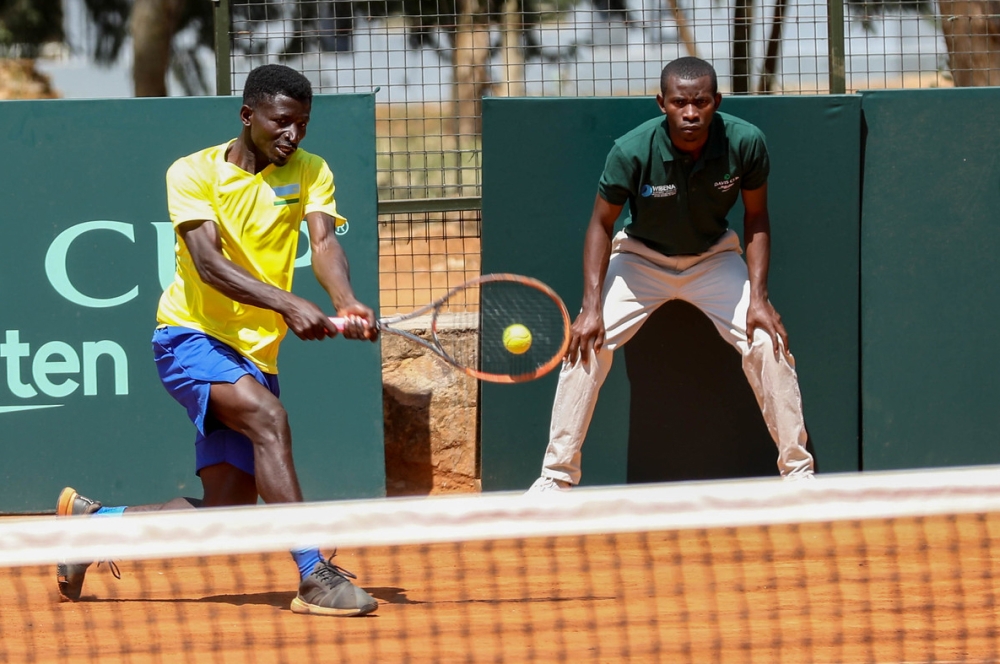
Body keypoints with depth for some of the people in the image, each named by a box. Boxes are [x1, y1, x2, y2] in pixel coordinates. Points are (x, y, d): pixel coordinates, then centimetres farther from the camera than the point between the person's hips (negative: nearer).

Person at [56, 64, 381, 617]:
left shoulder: (310, 172, 4)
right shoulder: (194, 173, -7)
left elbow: (323, 242, -14)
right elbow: (210, 265, -20)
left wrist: (347, 303, -35)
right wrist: (288, 305, -35)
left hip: (254, 354, 5)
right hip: (191, 337, -5)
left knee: (223, 517, -1)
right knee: (269, 417, -33)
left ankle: (91, 519, 24)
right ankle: (314, 576, -35)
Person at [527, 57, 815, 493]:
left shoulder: (745, 143, -24)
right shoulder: (632, 151, -28)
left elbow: (756, 218, -8)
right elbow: (602, 224, -15)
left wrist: (758, 297, -17)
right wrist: (592, 307, -22)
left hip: (714, 257, 1)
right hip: (640, 257, -1)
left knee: (767, 342, -16)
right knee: (586, 343, -18)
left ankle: (798, 470, 0)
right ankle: (557, 476, -7)